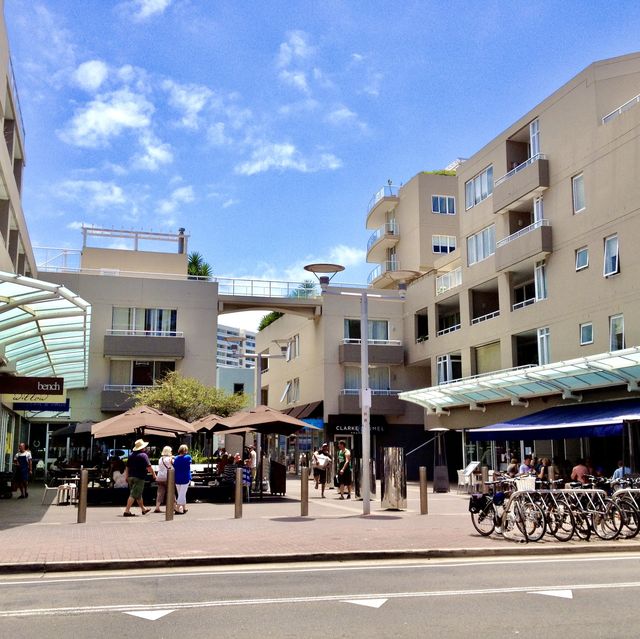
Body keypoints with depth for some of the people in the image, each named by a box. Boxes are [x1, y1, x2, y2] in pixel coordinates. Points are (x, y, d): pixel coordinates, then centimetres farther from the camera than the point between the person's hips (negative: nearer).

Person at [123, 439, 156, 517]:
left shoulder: (131, 455, 12)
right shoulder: (143, 455, -11)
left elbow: (127, 467, 17)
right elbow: (149, 467, -15)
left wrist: (127, 477, 23)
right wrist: (154, 475, -3)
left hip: (131, 476, 8)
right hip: (139, 478, -8)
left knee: (138, 494, 19)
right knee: (133, 495, -7)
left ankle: (143, 509, 32)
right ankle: (127, 511, -11)